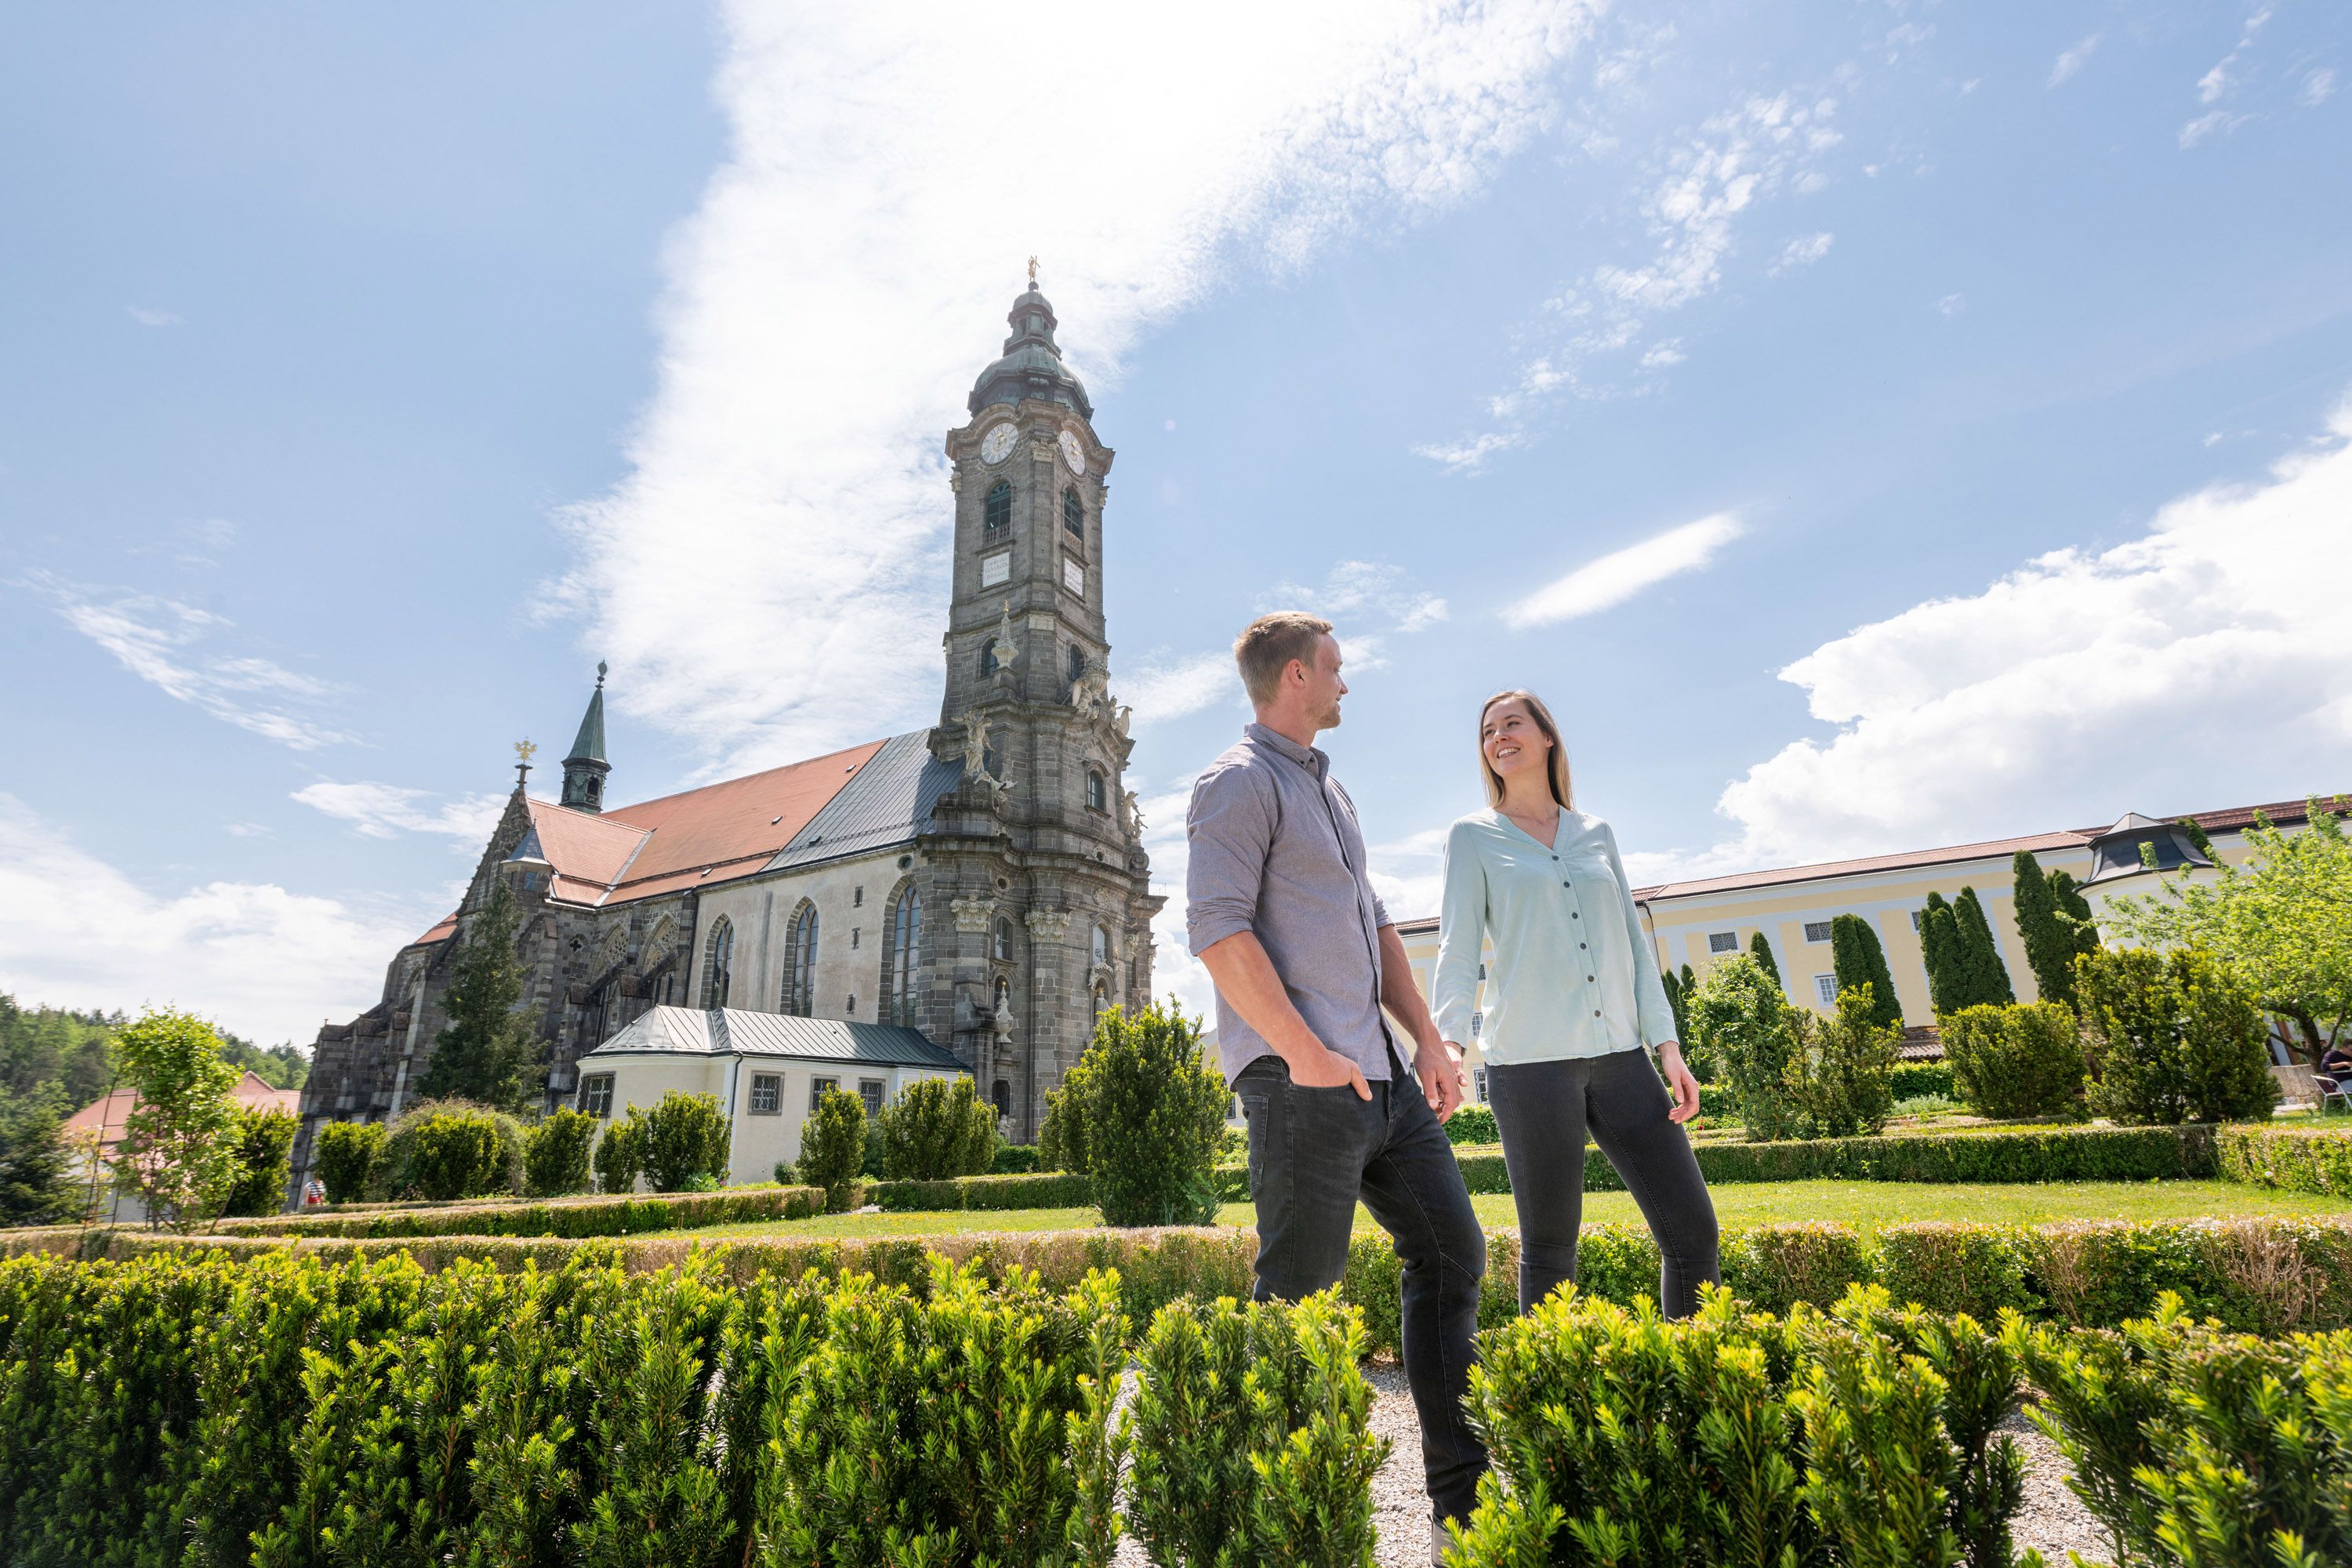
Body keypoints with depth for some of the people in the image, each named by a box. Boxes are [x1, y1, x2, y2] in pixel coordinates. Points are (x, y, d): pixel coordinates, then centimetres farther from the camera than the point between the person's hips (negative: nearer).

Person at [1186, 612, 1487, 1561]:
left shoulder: (1329, 789, 22)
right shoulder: (1241, 782, -7)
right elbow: (1217, 927, -18)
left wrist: (1428, 1039, 15)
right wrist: (1306, 1054, -21)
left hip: (1379, 1071, 10)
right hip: (1302, 1080, -10)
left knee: (1450, 1252, 13)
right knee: (1298, 1296, -1)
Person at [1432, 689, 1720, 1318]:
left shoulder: (1597, 833, 16)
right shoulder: (1473, 836, 5)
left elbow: (1633, 941, 15)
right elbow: (1458, 944, -3)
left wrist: (1667, 1044, 7)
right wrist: (1448, 1038, -17)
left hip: (1620, 1054, 4)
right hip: (1531, 1059, -4)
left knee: (1693, 1228, 3)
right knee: (1550, 1247, 2)